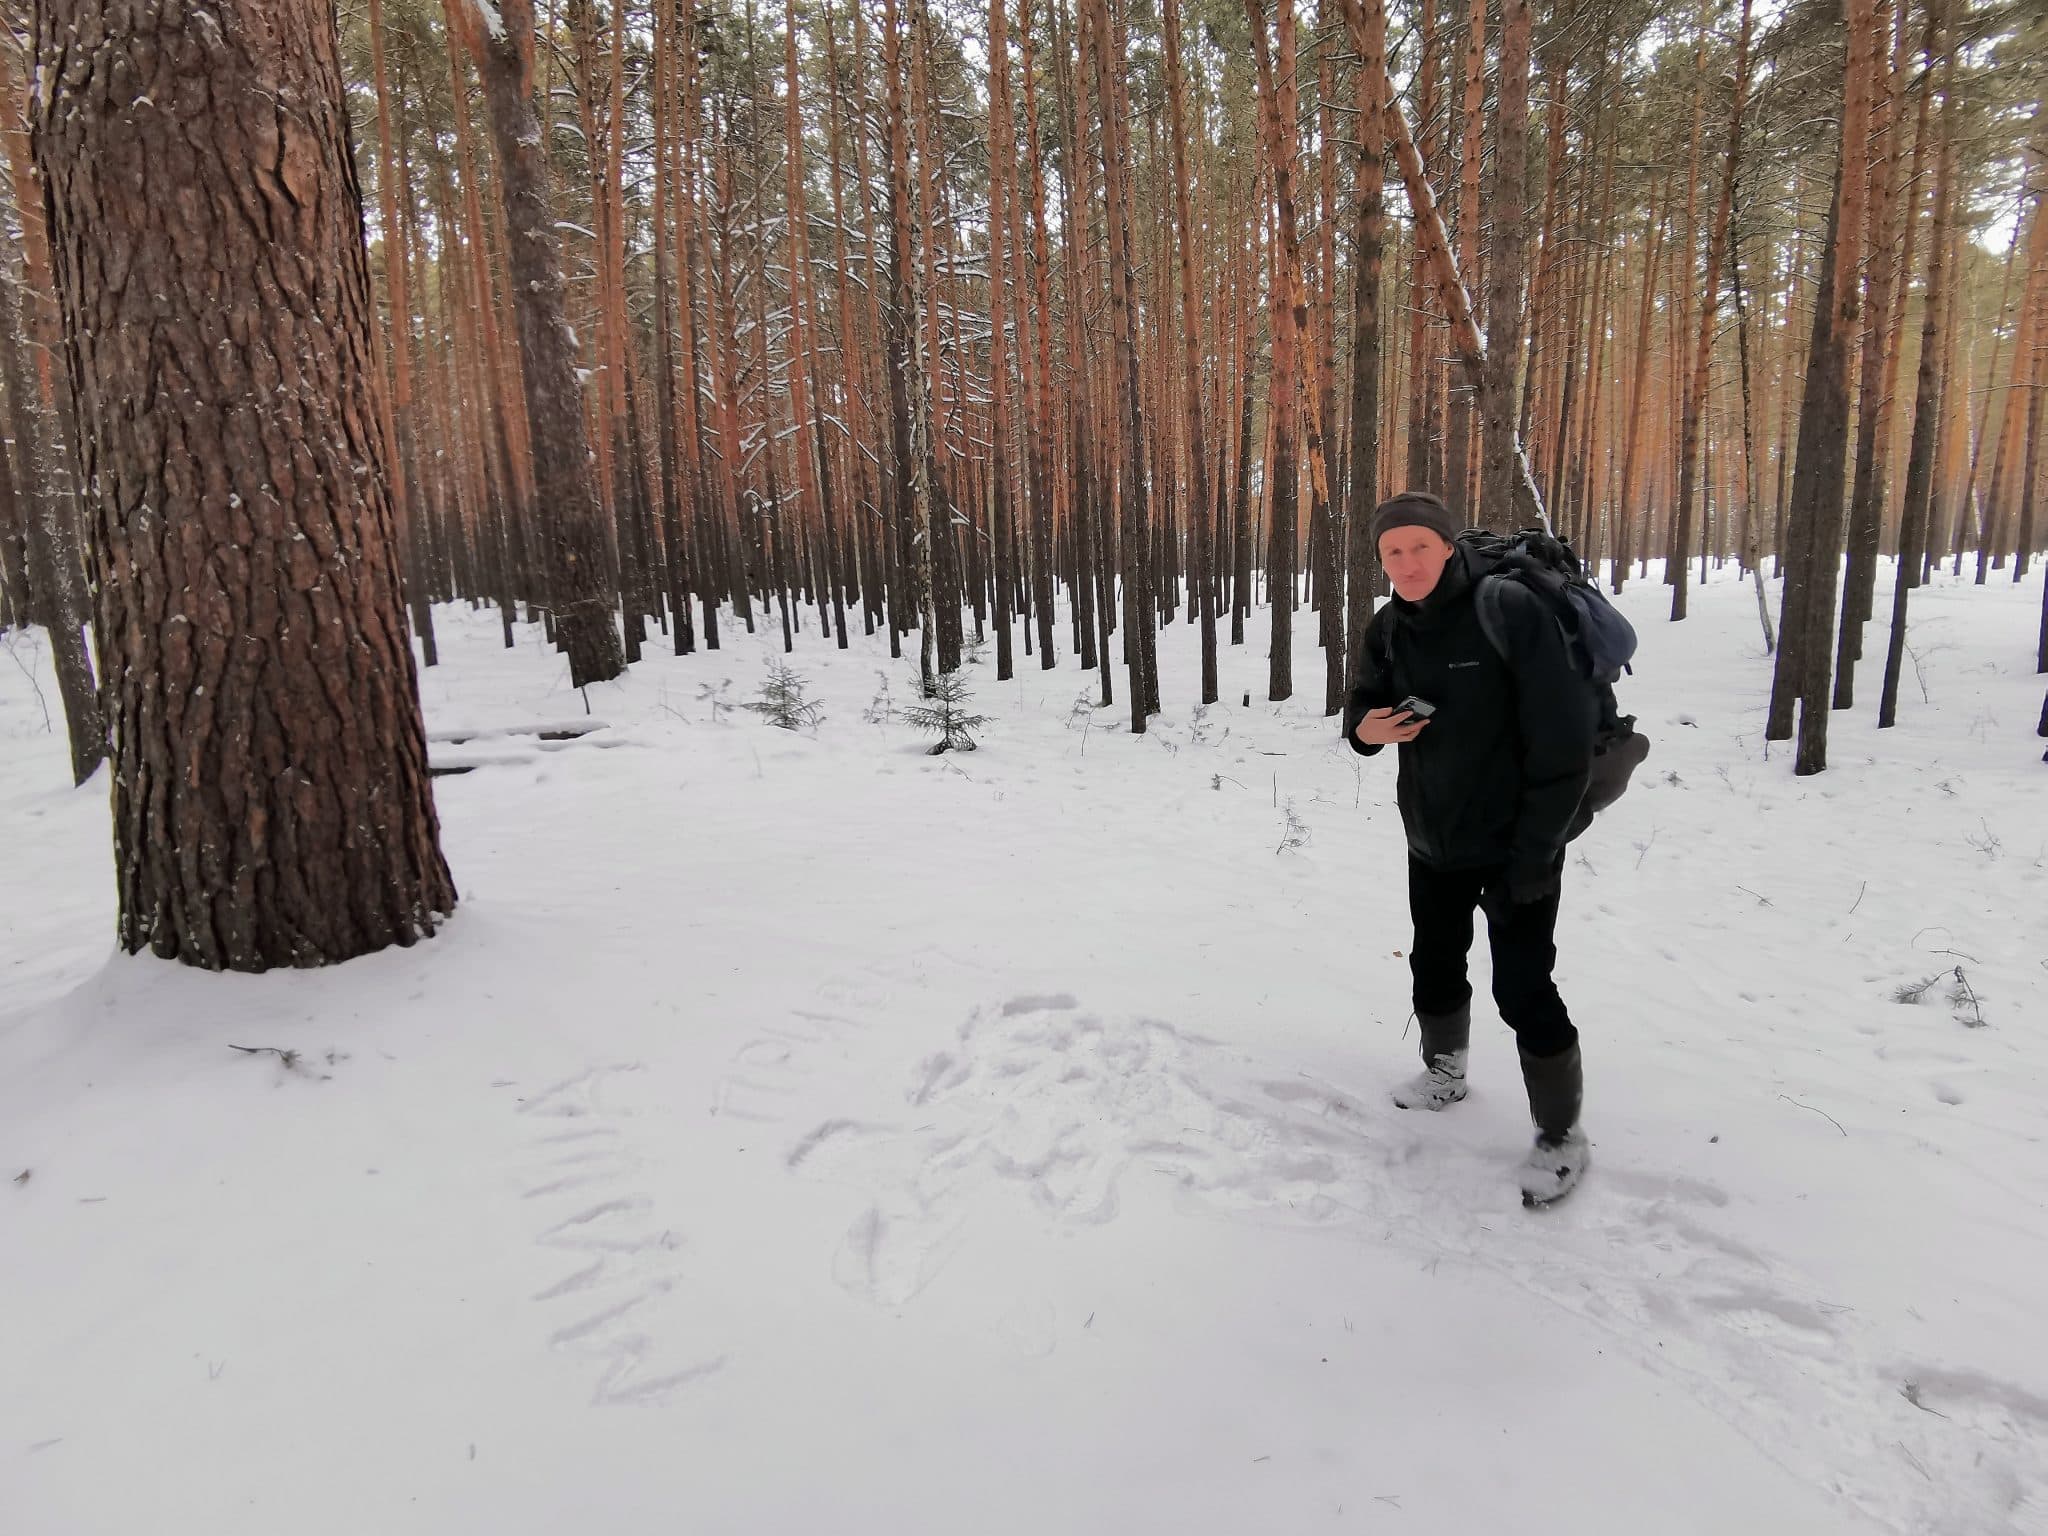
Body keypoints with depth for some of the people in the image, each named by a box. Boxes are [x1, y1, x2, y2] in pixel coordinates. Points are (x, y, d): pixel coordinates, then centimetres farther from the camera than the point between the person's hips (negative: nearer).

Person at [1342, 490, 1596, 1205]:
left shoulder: (1511, 611, -21)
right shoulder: (1388, 629, -3)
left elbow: (1562, 742, -21)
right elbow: (1365, 702, 12)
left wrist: (1532, 855, -20)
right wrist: (1365, 727, -14)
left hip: (1515, 845, -6)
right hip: (1432, 844, 6)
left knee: (1524, 990, -2)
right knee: (1434, 968, 20)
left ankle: (1561, 1132, 20)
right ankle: (1445, 1070, 47)